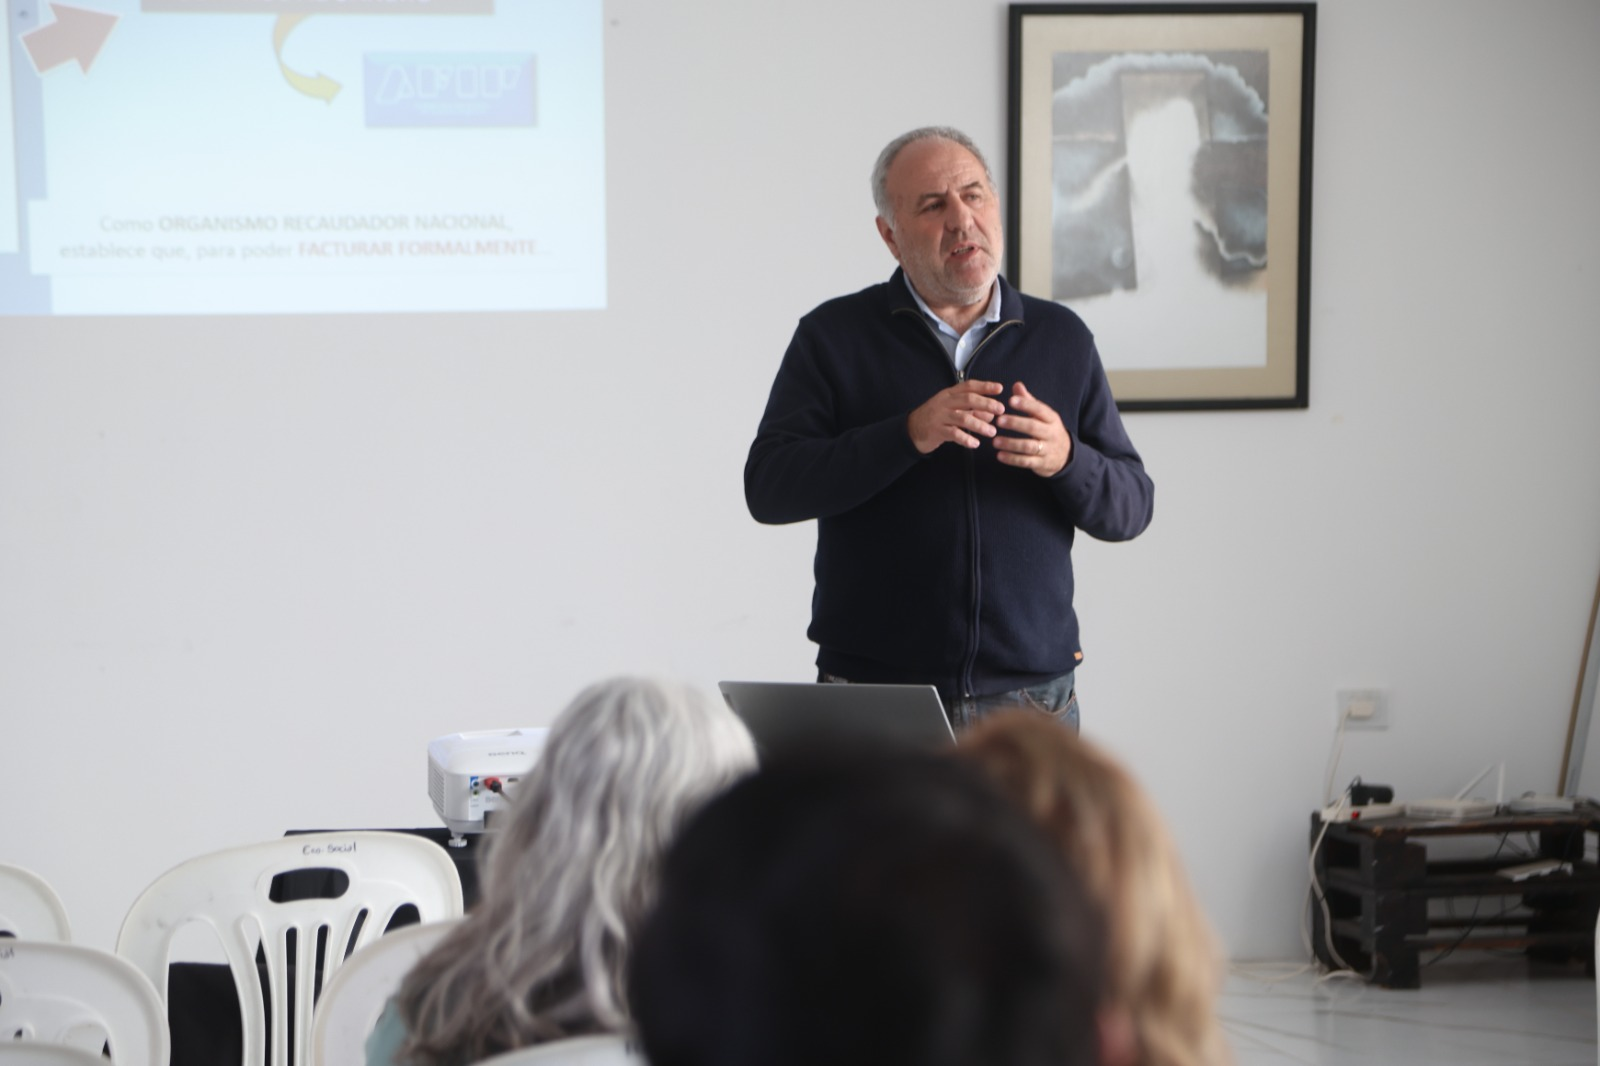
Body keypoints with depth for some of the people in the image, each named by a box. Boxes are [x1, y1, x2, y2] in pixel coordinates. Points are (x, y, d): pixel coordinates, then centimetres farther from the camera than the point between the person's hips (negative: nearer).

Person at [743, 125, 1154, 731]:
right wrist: (907, 435, -19)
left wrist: (1065, 459, -13)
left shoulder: (1062, 339, 10)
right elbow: (768, 488, -7)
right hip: (873, 687, -2)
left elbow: (1129, 509, 9)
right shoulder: (834, 335, 3)